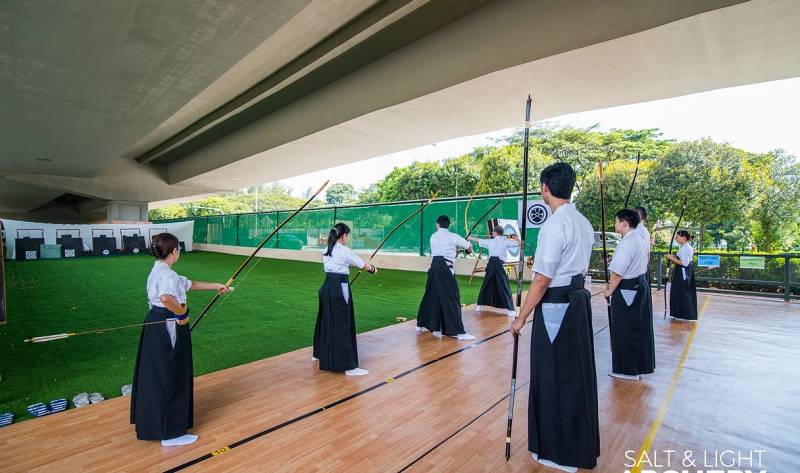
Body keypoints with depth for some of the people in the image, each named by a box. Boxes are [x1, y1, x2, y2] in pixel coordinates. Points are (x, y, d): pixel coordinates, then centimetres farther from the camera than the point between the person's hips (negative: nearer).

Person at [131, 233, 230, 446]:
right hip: (169, 329, -10)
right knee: (172, 378, 2)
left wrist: (215, 286, 25)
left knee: (155, 374, 23)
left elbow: (188, 284, 21)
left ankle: (150, 421, 43)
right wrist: (181, 312, -24)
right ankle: (171, 433, 15)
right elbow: (166, 298, -42)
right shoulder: (167, 274, -21)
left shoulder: (158, 270, 11)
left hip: (156, 325, 10)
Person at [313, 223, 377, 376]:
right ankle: (349, 366, -1)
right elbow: (363, 265, 0)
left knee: (326, 320, 23)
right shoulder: (344, 250, -11)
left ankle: (319, 353, 41)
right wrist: (373, 268, 20)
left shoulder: (326, 250, 10)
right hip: (340, 288, -8)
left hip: (327, 286, 8)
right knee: (343, 325, -6)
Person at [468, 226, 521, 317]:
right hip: (500, 265, -3)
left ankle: (479, 306, 24)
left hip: (491, 264, 3)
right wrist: (515, 237, 26)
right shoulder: (506, 241, 1)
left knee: (485, 286, 16)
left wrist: (468, 238, 40)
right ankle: (510, 310, -5)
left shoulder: (490, 241, 9)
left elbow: (478, 240, 22)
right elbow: (518, 243, 4)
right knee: (505, 288, -1)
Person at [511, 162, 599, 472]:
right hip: (578, 300, 9)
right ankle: (580, 446, 40)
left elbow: (542, 280, -20)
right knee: (577, 375, 20)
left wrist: (521, 317, -13)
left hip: (556, 307, -9)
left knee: (555, 379, 6)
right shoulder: (583, 223, 7)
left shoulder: (555, 225, -20)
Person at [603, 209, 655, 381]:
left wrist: (609, 290, -8)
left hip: (627, 290, -10)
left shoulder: (626, 243, -22)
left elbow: (618, 273, -23)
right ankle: (641, 365, 33)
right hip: (641, 285, 10)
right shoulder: (639, 239, 8)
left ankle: (628, 369, 16)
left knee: (625, 330, 3)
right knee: (639, 327, 19)